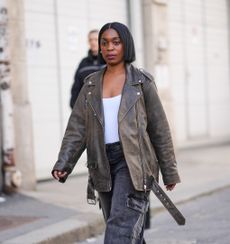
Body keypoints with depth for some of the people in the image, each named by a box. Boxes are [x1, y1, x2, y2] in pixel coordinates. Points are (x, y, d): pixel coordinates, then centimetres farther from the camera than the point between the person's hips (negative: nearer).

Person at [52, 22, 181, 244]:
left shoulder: (141, 81, 1)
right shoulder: (91, 84, 11)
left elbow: (159, 128, 3)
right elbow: (77, 127, 4)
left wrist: (169, 172, 4)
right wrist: (63, 164, -9)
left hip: (132, 161, -4)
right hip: (103, 163, 4)